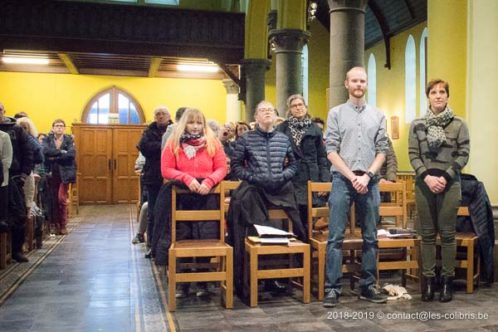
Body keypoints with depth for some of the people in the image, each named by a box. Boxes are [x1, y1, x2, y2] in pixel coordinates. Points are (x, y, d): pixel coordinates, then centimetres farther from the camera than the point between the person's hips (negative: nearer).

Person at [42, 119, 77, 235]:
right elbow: (45, 151, -14)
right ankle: (55, 225, 13)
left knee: (62, 199, -9)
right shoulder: (47, 139, 7)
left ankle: (63, 225, 3)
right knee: (53, 200, 4)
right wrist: (61, 152, -18)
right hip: (51, 173, 2)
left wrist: (55, 157, -13)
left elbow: (71, 154, -13)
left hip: (64, 173, -2)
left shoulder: (69, 139, 4)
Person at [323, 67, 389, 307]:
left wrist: (367, 175, -8)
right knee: (336, 237, -4)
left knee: (370, 237, 7)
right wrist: (352, 177, -10)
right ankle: (332, 288, 2)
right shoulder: (336, 113, 5)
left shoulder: (377, 116, 11)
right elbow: (331, 151, -2)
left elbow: (382, 151, 7)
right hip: (342, 180, -2)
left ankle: (367, 286, 18)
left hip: (369, 181, 3)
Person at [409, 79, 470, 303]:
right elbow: (413, 154, 1)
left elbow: (463, 154, -1)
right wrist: (427, 176, -12)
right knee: (427, 234, 6)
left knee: (447, 234, 4)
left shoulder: (458, 124, 1)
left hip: (449, 183, -1)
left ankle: (447, 280, 13)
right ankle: (428, 279, 15)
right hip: (424, 183, 1)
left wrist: (445, 177, -12)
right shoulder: (417, 124, 5)